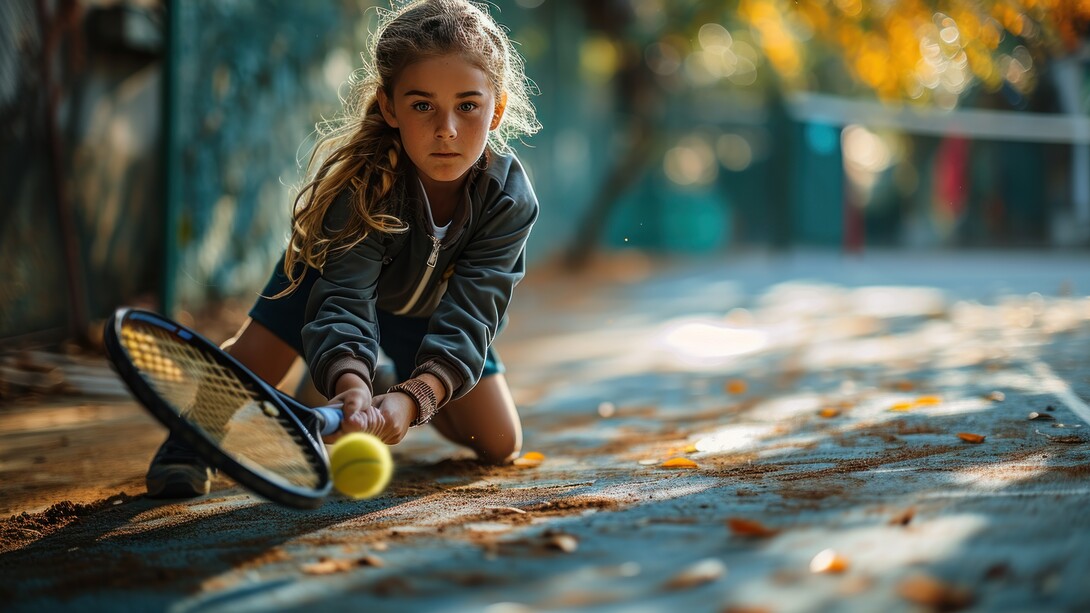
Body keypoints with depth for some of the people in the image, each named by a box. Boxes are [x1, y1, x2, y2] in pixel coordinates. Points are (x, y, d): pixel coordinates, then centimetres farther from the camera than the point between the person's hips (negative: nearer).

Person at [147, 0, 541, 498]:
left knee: (501, 447, 2)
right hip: (336, 267, -2)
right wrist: (351, 385, -72)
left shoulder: (509, 199, -36)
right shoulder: (363, 179, -42)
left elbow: (466, 318, -42)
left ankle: (403, 377, 32)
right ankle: (188, 441, 6)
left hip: (428, 308, 2)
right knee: (256, 354, -25)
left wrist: (414, 396, -62)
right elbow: (345, 299, -51)